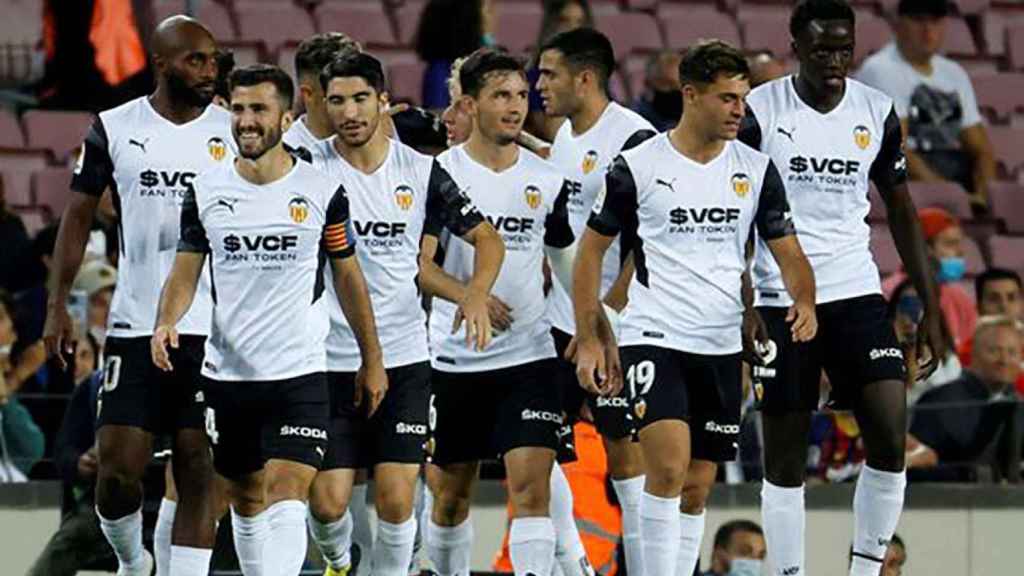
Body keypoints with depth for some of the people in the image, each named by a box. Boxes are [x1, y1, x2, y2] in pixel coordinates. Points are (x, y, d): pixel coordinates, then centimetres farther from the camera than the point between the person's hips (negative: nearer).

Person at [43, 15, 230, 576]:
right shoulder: (114, 129, 2)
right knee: (117, 469, -3)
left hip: (215, 333, 0)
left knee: (198, 474, -1)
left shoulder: (234, 132, 3)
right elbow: (78, 216, 7)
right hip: (134, 327, 0)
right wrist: (58, 303, 0)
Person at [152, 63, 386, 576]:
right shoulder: (206, 192, 3)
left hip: (300, 375, -3)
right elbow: (185, 273, 6)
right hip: (227, 374, 3)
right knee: (246, 501, 13)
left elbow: (348, 277, 7)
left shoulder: (322, 192, -2)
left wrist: (371, 360, 9)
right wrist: (167, 321, -15)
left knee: (286, 499, -15)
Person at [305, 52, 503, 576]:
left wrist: (476, 294, -11)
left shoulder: (420, 171, 2)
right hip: (329, 360, -1)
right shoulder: (308, 171, -4)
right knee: (327, 499, -3)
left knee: (397, 498, -5)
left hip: (403, 358, 1)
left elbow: (486, 238, 8)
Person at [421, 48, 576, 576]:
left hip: (529, 358, 1)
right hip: (455, 359, -1)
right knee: (451, 493, 11)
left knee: (532, 483, -14)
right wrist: (468, 295, -31)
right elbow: (417, 264, -14)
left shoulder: (548, 181, 5)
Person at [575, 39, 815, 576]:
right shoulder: (638, 166, -5)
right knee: (669, 465, -21)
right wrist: (588, 339, -2)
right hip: (654, 336, -4)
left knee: (697, 488, 8)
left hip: (722, 347, 4)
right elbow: (591, 251, 3)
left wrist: (804, 300, -14)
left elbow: (788, 251, 8)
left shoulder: (756, 169, 5)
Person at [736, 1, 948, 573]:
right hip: (780, 299, -2)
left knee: (890, 434, -11)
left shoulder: (877, 113, 4)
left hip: (856, 291, 3)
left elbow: (901, 209, 13)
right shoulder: (759, 112, -6)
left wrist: (931, 309, 9)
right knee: (785, 454, 1)